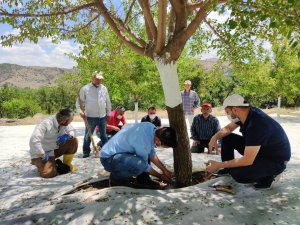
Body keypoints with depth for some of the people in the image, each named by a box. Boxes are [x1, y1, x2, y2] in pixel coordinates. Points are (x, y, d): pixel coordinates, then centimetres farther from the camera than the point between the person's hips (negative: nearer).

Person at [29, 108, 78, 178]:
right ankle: (38, 162, 9)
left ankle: (66, 164, 6)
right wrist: (43, 155, -27)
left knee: (73, 141, -13)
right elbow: (34, 141, -35)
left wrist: (67, 136, -21)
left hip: (54, 150, 6)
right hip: (40, 154, -6)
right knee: (49, 173, -25)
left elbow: (72, 130, 4)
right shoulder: (46, 124, -30)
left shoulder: (64, 123, -10)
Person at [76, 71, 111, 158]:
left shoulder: (104, 88, 7)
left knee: (104, 135, 15)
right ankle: (86, 152, 14)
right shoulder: (85, 88, -4)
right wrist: (80, 111, -16)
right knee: (88, 135, 3)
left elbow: (108, 102, 13)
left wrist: (108, 113, 13)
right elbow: (79, 101, -2)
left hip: (102, 116, 4)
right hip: (90, 116, -3)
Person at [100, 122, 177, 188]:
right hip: (108, 159, -10)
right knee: (139, 164, -34)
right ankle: (116, 178, -6)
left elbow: (151, 153, 7)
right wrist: (160, 176, 3)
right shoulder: (143, 144, -33)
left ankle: (143, 179, 10)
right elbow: (145, 166, -13)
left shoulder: (151, 127, -9)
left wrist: (164, 170, 7)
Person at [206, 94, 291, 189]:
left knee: (238, 174, -29)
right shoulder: (246, 113, -9)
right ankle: (228, 169, 18)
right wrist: (215, 137, -11)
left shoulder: (256, 124, -35)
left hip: (276, 159, -8)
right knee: (227, 138, 4)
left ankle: (268, 176, -2)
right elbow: (228, 128, 9)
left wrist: (219, 165, -28)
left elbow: (247, 160, -35)